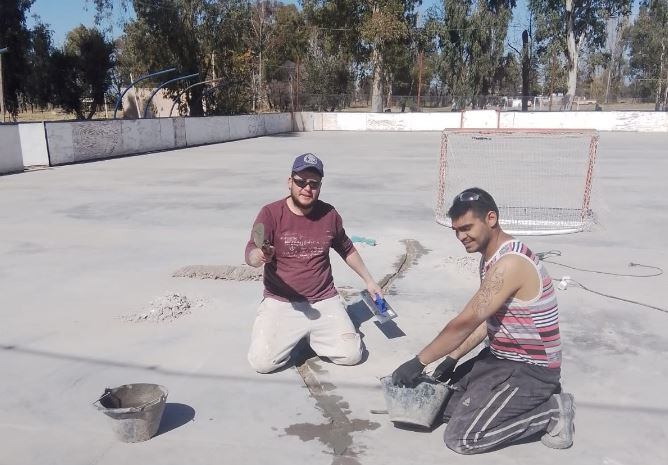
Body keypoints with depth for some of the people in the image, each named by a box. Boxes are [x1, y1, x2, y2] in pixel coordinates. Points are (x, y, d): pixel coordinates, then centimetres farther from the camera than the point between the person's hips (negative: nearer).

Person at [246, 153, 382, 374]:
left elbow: (347, 249, 18)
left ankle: (314, 334, 21)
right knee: (262, 362, -16)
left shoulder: (329, 215, 1)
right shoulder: (271, 213, -10)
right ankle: (293, 334, 17)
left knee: (352, 355, -9)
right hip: (280, 303, -2)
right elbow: (250, 256, -19)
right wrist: (261, 256, -43)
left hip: (324, 302, 2)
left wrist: (369, 280, 23)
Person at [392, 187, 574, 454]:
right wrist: (453, 359, 8)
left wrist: (418, 362, -18)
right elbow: (485, 321, 14)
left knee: (461, 438, -12)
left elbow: (464, 324, -26)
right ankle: (533, 401, 13)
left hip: (530, 370, -10)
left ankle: (551, 410, 0)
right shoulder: (491, 257, 6)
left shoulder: (510, 263, -27)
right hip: (502, 358, 10)